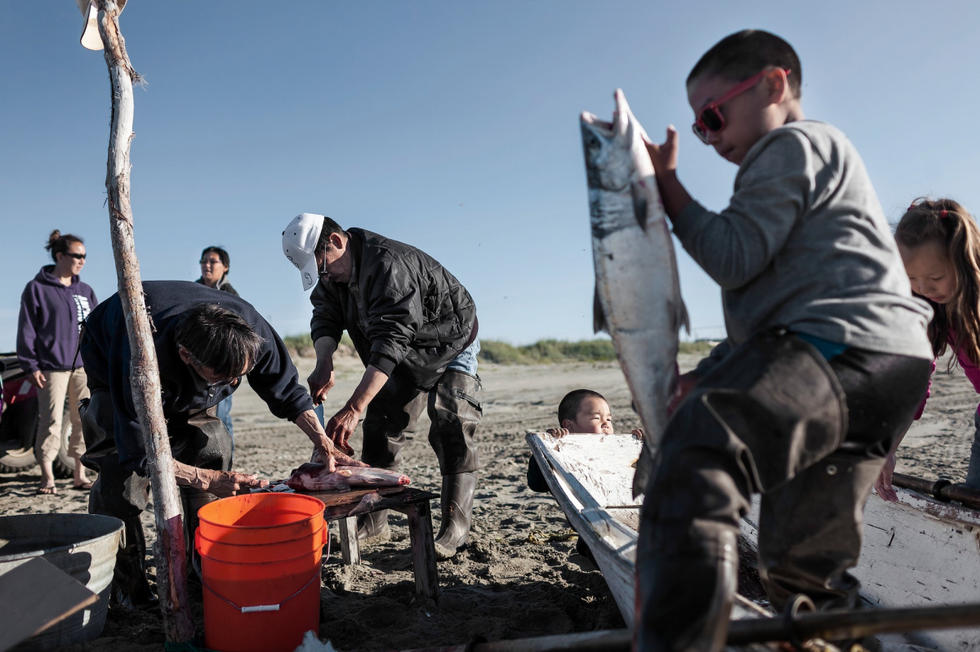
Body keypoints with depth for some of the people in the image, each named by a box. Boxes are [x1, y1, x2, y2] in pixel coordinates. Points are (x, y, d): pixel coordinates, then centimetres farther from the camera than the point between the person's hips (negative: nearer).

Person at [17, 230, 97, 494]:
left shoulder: (85, 291, 14)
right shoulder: (37, 289, 0)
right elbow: (27, 331, -1)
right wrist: (31, 366, -7)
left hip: (84, 366, 5)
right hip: (52, 368, -4)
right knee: (51, 422, -3)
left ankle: (80, 474, 15)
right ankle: (47, 476, 8)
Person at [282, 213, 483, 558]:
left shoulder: (388, 264, -38)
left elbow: (390, 340, -45)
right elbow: (325, 317, -8)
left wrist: (353, 408, -50)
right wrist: (324, 363, -31)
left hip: (450, 345, -8)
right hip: (404, 354, 8)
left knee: (452, 429, -16)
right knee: (381, 427, 4)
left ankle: (455, 526, -8)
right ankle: (373, 519, 12)